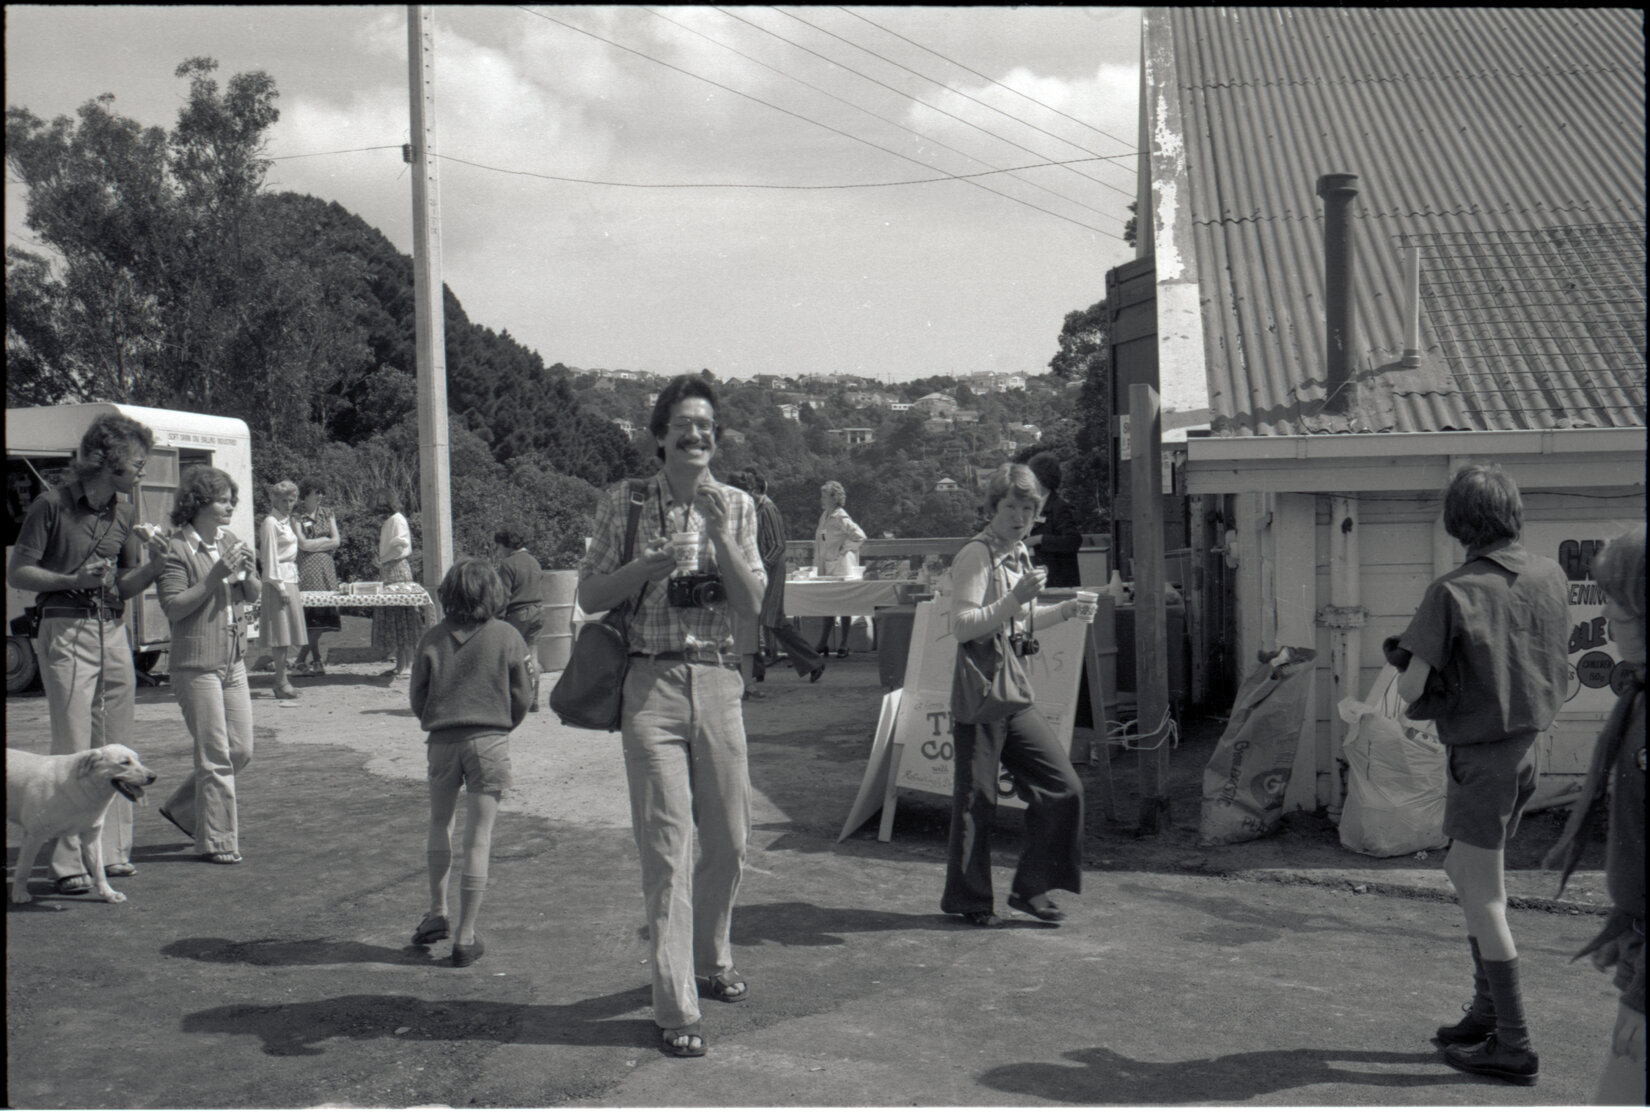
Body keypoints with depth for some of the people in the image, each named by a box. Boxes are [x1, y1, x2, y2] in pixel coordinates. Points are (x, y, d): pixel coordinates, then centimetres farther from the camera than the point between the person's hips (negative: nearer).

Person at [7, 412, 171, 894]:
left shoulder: (125, 511, 11)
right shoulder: (52, 505, -7)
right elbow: (17, 573, -5)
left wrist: (153, 564, -5)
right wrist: (73, 580, -19)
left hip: (114, 632, 6)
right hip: (66, 632, -6)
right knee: (73, 752, -7)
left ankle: (112, 852, 18)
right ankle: (68, 865, -2)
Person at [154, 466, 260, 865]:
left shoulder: (231, 541, 11)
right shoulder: (176, 550, -10)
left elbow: (253, 596, 15)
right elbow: (173, 607, -17)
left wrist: (247, 573, -6)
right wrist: (215, 577, -22)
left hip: (234, 660, 7)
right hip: (197, 663, -7)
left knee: (241, 749, 11)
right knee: (215, 756, -4)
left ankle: (183, 808, 31)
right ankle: (216, 842, 7)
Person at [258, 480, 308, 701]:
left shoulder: (286, 521, 18)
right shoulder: (271, 523, -9)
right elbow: (270, 557, -13)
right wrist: (280, 587, -16)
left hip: (290, 580, 9)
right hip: (278, 582, -9)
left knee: (286, 634, 8)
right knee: (281, 634, -8)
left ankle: (282, 681, 11)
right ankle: (281, 683, -6)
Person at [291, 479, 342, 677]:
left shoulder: (327, 514, 15)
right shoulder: (297, 516, 2)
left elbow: (337, 542, 8)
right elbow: (303, 544, -8)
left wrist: (314, 544, -2)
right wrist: (326, 540, 0)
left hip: (326, 568, 4)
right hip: (307, 569, -4)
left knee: (321, 617, -4)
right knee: (312, 615, -9)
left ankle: (300, 662, 0)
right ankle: (317, 660, -2)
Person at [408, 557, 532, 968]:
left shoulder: (432, 640, -3)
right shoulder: (507, 637, -6)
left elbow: (416, 696, 3)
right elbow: (522, 695, 0)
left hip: (443, 740, 1)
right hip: (490, 741, -1)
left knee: (439, 824, 24)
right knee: (478, 838, 3)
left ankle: (437, 913, 25)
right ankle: (465, 936, 7)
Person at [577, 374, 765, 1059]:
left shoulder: (736, 505, 9)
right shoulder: (623, 502, 3)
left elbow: (752, 605, 1)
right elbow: (590, 596, 2)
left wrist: (720, 536, -11)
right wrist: (649, 567, -13)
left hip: (718, 680, 3)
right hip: (650, 683, -3)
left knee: (729, 841, 11)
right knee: (666, 847, -6)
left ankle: (713, 958, 37)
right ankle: (675, 1009, 0)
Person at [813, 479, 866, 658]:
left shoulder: (840, 518, -13)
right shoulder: (824, 516, 12)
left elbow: (860, 536, -21)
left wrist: (843, 549, -13)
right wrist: (817, 564, 14)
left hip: (841, 566, -8)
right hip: (827, 566, 8)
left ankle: (844, 644, 7)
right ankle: (824, 643, 14)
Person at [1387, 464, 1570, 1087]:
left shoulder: (1453, 593, -19)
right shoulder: (1551, 579, 0)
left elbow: (1410, 689, -18)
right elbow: (1560, 670, 13)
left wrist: (1410, 666, 2)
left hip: (1480, 755, -7)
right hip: (1528, 745, 7)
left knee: (1483, 899, 1)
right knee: (1463, 873, 21)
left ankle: (1513, 1047, 6)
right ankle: (1487, 1011, 27)